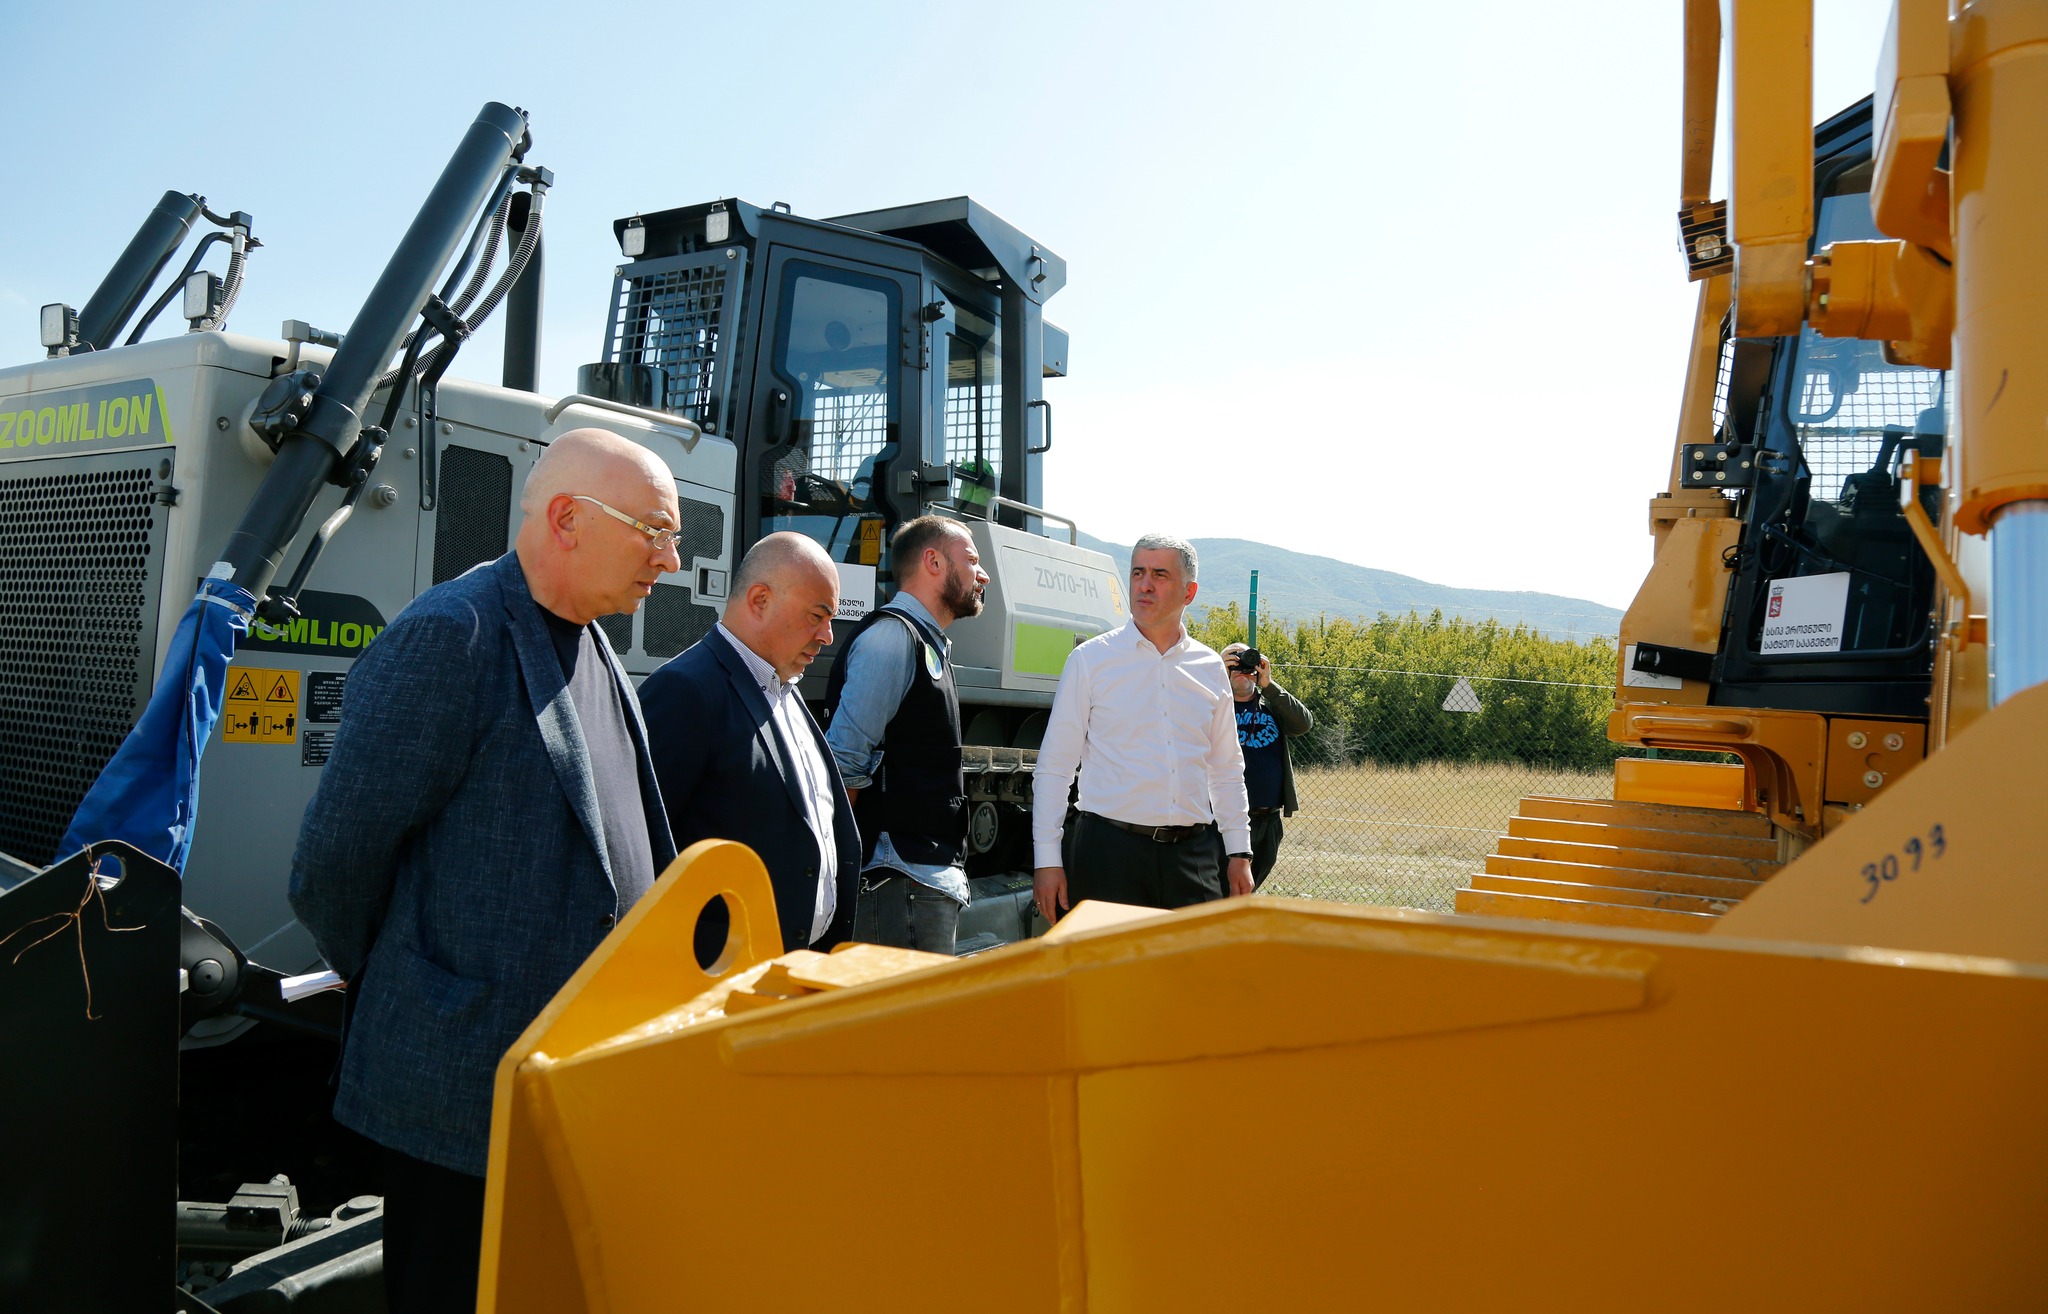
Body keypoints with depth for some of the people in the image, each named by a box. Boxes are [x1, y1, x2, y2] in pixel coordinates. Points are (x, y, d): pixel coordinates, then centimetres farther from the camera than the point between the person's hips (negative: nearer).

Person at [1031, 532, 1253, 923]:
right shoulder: (1092, 659, 0)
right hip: (1110, 847, -3)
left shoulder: (1210, 667, 10)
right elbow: (1055, 766, -1)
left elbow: (1227, 770, 17)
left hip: (1194, 852, 3)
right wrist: (1047, 859, -6)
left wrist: (1239, 853, 12)